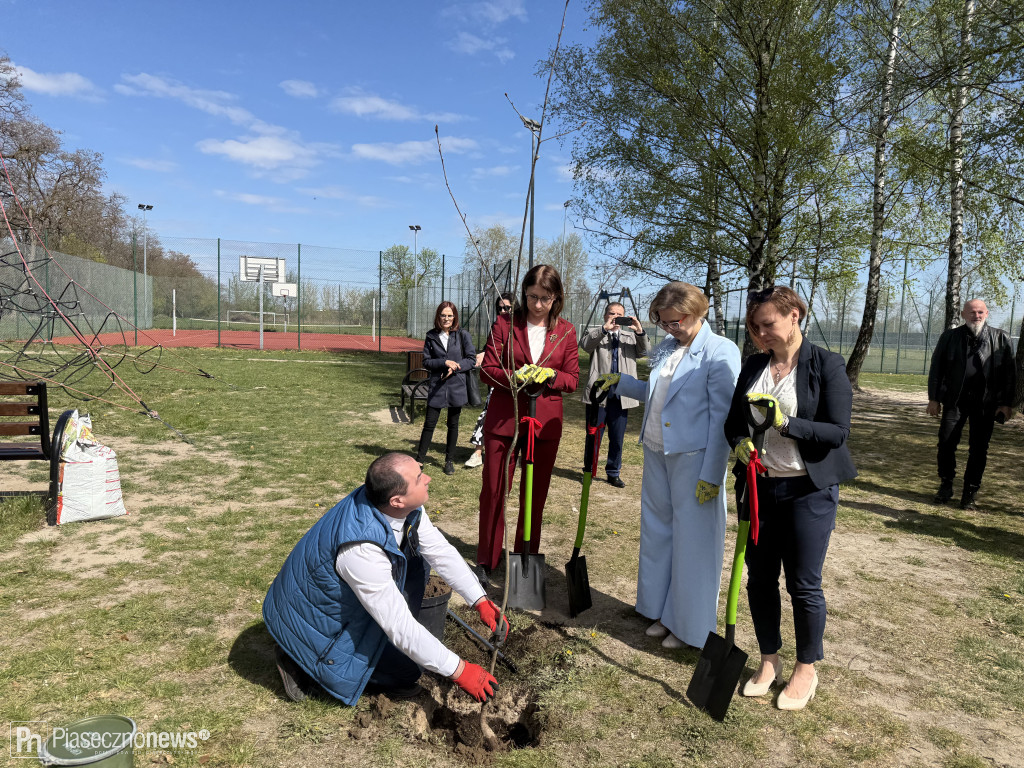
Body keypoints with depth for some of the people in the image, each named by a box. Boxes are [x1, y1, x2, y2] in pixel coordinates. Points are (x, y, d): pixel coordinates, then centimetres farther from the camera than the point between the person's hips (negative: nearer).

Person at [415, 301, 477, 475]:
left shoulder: (463, 335, -1)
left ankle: (449, 461, 23)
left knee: (453, 425, 10)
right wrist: (445, 363, -15)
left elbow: (471, 359, -1)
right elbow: (426, 361, 0)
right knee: (429, 424, 1)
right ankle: (420, 459, 14)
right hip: (436, 387, 0)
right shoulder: (431, 336, 2)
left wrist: (454, 368, -15)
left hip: (456, 387, 0)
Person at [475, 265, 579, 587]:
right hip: (503, 418, -1)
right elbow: (487, 370, -2)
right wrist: (515, 377, -21)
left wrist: (549, 375, -15)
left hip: (545, 423, 2)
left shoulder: (566, 331, 5)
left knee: (535, 494, 10)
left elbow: (573, 379, 5)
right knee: (494, 491, 3)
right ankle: (485, 562, 16)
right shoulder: (504, 324, 0)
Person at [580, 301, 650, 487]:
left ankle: (613, 473, 23)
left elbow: (644, 351, 1)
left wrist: (640, 332, -16)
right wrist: (604, 329, -25)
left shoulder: (630, 336, 17)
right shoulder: (596, 334, 8)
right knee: (593, 436, 7)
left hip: (621, 396, 3)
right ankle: (589, 471, 22)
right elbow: (585, 344, -13)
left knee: (617, 439, 8)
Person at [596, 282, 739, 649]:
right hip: (657, 453, 8)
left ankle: (689, 627, 21)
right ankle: (664, 613, 34)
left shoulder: (721, 352, -11)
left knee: (692, 540, 3)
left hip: (694, 458, -7)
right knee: (657, 532, 16)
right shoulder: (665, 348, 10)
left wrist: (711, 475, -17)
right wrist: (621, 382, 8)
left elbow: (723, 418, -15)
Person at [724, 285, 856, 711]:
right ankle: (769, 661, 31)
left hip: (809, 489, -4)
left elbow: (837, 432, -13)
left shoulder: (827, 366, -8)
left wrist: (786, 423, -26)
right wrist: (741, 442, -11)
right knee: (759, 579, 11)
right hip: (758, 487, 5)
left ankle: (806, 670, 27)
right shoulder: (753, 366, 6)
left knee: (804, 584, 6)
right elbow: (734, 421, 11)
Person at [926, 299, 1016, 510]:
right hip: (955, 400, 0)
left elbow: (1009, 373, 4)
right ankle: (946, 485, 14)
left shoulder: (1000, 338, 5)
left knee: (978, 449, 3)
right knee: (946, 443, -2)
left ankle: (970, 492, 14)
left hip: (986, 403, 0)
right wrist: (934, 398, 2)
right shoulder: (950, 337, 6)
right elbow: (936, 368, 7)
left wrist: (1006, 403, -1)